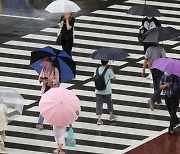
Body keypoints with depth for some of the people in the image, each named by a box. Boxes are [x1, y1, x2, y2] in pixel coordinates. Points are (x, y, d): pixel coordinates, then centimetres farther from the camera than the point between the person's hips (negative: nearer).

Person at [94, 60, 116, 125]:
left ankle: (99, 119, -8)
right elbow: (114, 78, -2)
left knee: (99, 104, 2)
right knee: (109, 102, 21)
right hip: (107, 91, -1)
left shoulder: (98, 69, -2)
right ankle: (111, 116, 35)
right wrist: (112, 70, 9)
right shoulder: (108, 70, -11)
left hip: (98, 91, 1)